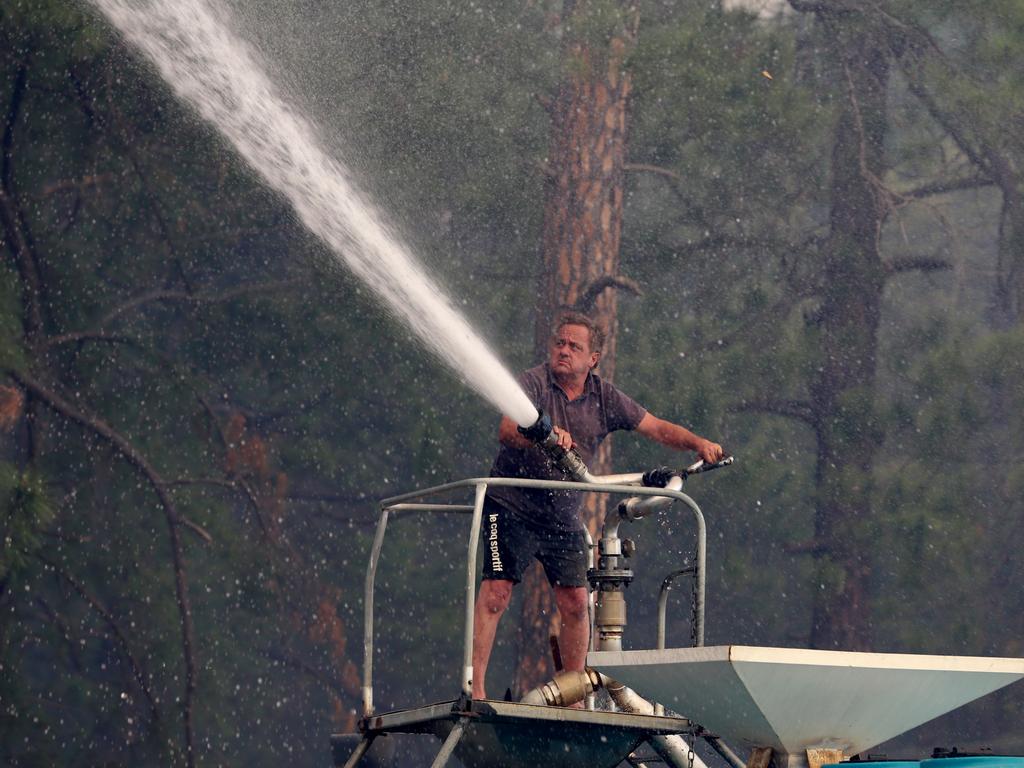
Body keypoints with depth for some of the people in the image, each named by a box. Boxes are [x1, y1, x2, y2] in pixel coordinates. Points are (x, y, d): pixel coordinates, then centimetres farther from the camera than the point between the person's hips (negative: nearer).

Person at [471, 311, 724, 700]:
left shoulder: (605, 398, 2)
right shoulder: (533, 383, -13)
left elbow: (657, 428, 2)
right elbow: (506, 429, -30)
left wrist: (699, 443, -17)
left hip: (564, 517, 5)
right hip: (512, 506, -5)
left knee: (575, 603, 2)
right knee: (496, 593, -14)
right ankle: (475, 688, -15)